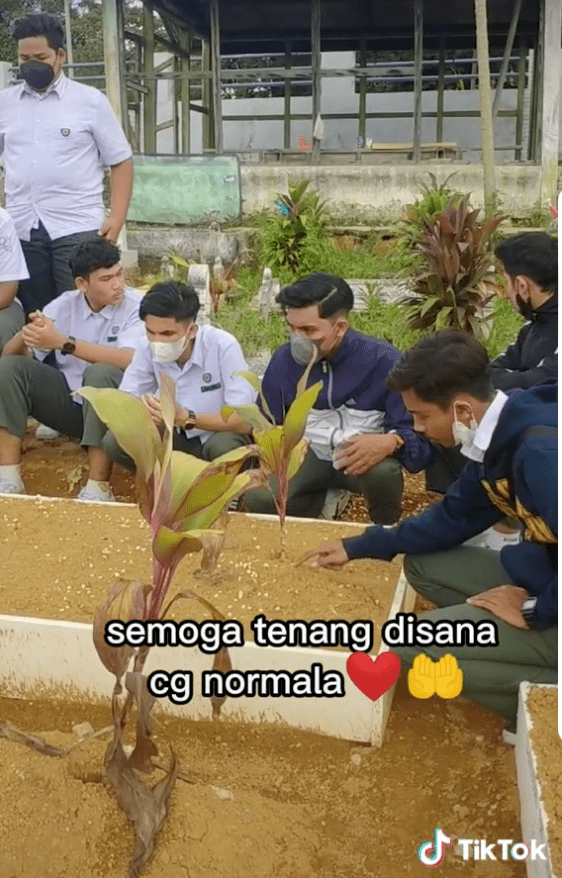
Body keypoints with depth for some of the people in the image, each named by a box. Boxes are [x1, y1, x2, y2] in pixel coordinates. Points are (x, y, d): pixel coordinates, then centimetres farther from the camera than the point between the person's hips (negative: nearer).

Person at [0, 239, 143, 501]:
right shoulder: (63, 305, -1)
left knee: (101, 373, -35)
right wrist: (26, 334, -28)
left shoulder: (135, 306, -13)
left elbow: (129, 360, -33)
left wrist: (62, 342, -34)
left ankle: (98, 487, -30)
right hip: (68, 402, 5)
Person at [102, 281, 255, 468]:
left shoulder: (223, 347, -27)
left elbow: (243, 421, -29)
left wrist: (185, 418, -41)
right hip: (180, 437, 4)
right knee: (115, 441, -18)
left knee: (223, 447, -37)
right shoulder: (147, 347, -14)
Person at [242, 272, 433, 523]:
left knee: (383, 471, -39)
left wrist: (390, 442, -41)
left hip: (363, 458, -2)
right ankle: (320, 499, 9)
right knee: (257, 499, -25)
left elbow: (416, 431, -19)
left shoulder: (382, 360, -16)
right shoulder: (284, 359, -5)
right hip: (308, 455, 3)